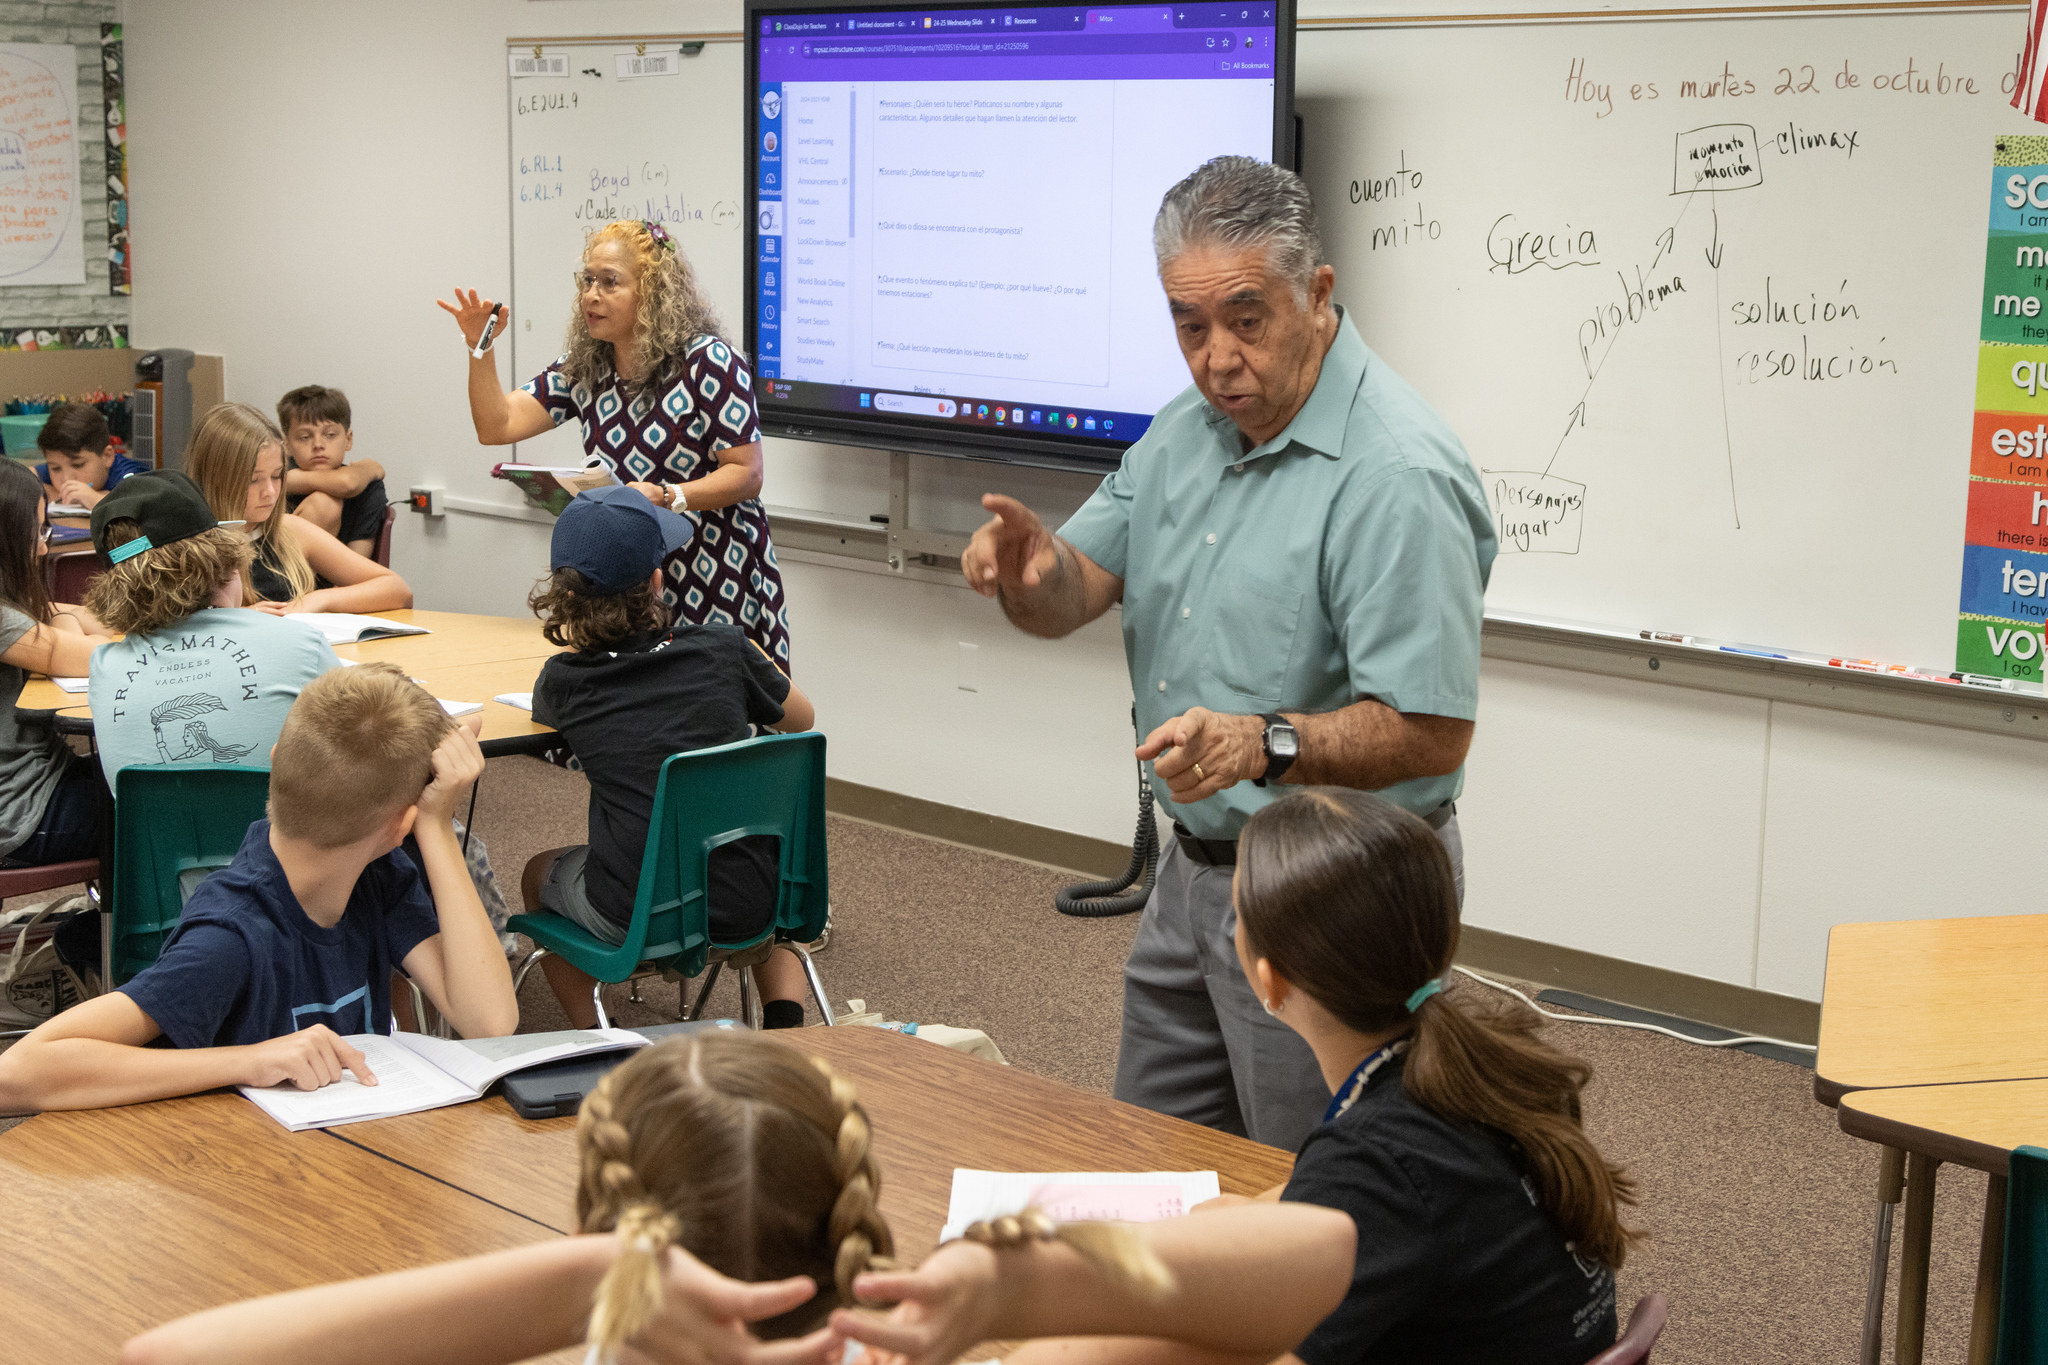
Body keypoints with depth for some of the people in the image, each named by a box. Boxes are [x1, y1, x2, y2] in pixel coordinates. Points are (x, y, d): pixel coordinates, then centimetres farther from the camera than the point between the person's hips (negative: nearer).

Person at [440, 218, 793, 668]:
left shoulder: (709, 363, -11)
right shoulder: (584, 369, 7)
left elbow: (745, 475, -13)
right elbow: (496, 426, 4)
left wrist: (665, 496, -26)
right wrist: (481, 350, -10)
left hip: (717, 579, -5)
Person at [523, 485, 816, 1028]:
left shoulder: (564, 680, -6)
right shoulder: (724, 650, -5)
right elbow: (801, 719, 16)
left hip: (633, 918, -1)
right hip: (747, 909, 1)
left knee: (539, 872, 32)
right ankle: (783, 1018, 19)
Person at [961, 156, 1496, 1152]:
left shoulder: (1398, 475, -23)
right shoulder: (1187, 431, 6)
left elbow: (1432, 733, -26)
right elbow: (1070, 600, 6)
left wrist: (1266, 745, -40)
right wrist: (1030, 565, -17)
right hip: (1195, 870, 8)